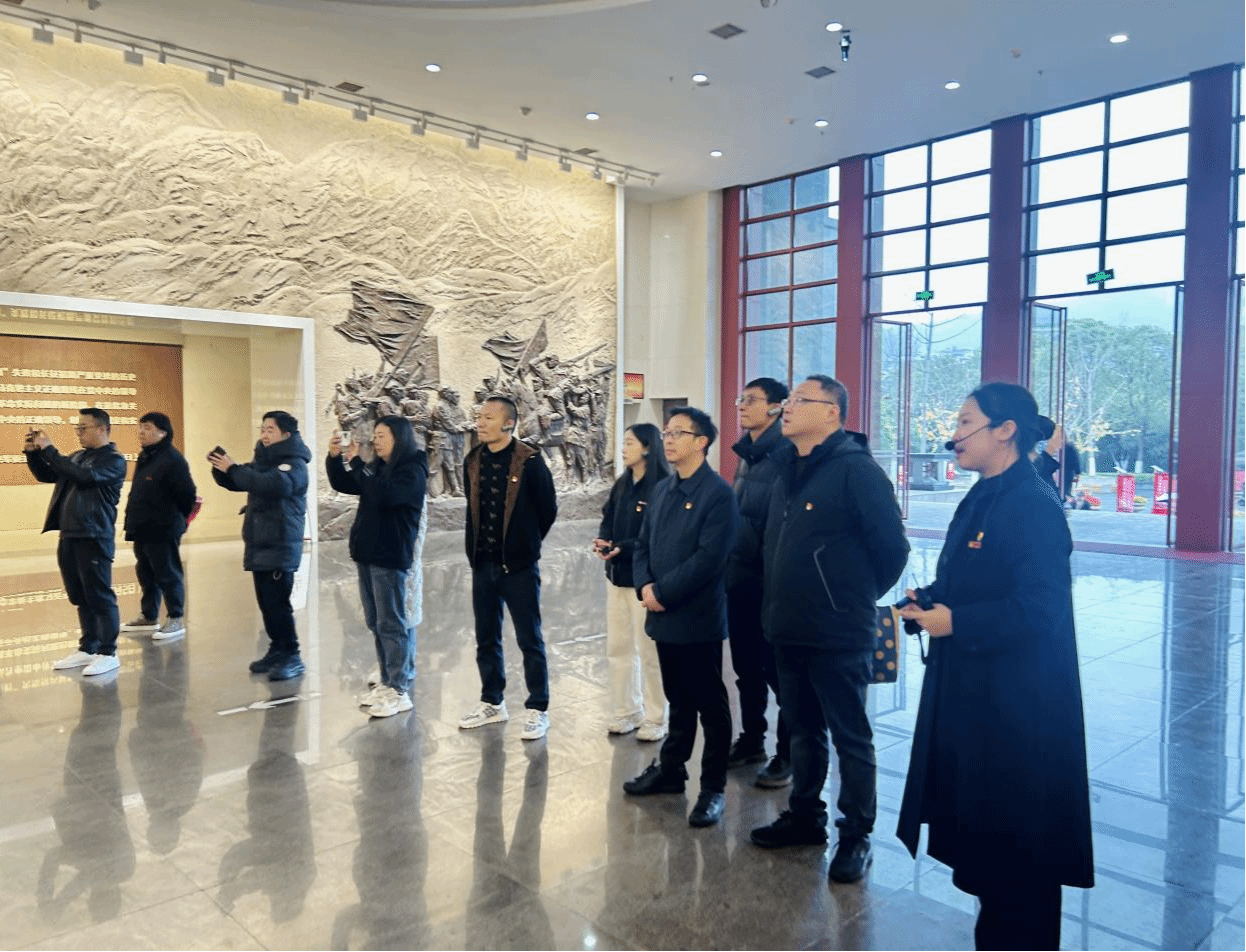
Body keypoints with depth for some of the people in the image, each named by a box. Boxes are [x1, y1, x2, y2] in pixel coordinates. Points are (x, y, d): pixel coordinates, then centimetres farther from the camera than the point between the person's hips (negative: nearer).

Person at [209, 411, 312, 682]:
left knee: (277, 602, -11)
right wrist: (221, 468, 1)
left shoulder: (294, 463, -11)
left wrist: (233, 468, -23)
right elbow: (235, 482, 23)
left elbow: (272, 484, -30)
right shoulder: (263, 460, 16)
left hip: (281, 547, -8)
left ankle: (292, 656, -4)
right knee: (266, 602, 10)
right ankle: (278, 650, 20)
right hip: (259, 544, 8)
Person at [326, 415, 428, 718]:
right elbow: (343, 485, 16)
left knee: (392, 624, -5)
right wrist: (335, 457, 0)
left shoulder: (412, 471, -11)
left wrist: (356, 463, -20)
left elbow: (383, 494, -27)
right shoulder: (379, 468, 14)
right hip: (367, 554, 8)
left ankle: (400, 690, 0)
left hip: (390, 557, -8)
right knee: (376, 623, 12)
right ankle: (387, 681, 21)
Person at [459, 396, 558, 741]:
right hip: (483, 565, 6)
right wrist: (477, 546, 11)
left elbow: (548, 509, -4)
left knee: (529, 640, 3)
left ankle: (537, 709, 14)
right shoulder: (473, 461, 5)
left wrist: (525, 543, 6)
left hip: (518, 566, -5)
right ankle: (492, 703, 29)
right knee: (486, 639, 14)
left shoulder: (529, 462, -12)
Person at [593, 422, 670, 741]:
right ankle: (627, 711, 29)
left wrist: (624, 548, -24)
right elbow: (608, 519, 12)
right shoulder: (622, 485, 10)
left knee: (649, 651, 3)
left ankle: (655, 718, 17)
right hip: (617, 576, 8)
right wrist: (602, 541, -9)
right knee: (618, 647, 15)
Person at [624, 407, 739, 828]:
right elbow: (643, 545, 12)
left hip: (698, 618, -7)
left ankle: (713, 787, 16)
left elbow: (710, 557, -20)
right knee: (678, 699, 20)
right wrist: (644, 586, -6)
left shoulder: (718, 492, -12)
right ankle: (670, 768, 33)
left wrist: (663, 593, -17)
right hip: (664, 616, 7)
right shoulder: (662, 490, 11)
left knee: (711, 705, 5)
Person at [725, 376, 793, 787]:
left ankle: (788, 754, 18)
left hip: (770, 582, -8)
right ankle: (751, 740, 32)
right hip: (740, 579, 8)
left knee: (778, 669, 4)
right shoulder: (746, 456, 12)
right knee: (746, 667, 17)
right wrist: (730, 565, 14)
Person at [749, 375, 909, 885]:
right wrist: (777, 603, 16)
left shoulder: (856, 469, -16)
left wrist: (861, 595, -1)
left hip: (838, 633, -8)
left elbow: (891, 546, -15)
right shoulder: (787, 469, 10)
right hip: (788, 629, 8)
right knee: (803, 730, 20)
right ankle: (805, 815, 36)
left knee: (850, 737, 7)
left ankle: (855, 836, 22)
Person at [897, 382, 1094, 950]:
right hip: (972, 690, 10)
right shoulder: (982, 499, 10)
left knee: (1015, 839, 6)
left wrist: (955, 623, -21)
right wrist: (931, 600, 1)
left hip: (1017, 705, -10)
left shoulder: (1034, 507, -20)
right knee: (979, 820, 21)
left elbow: (1040, 608, -25)